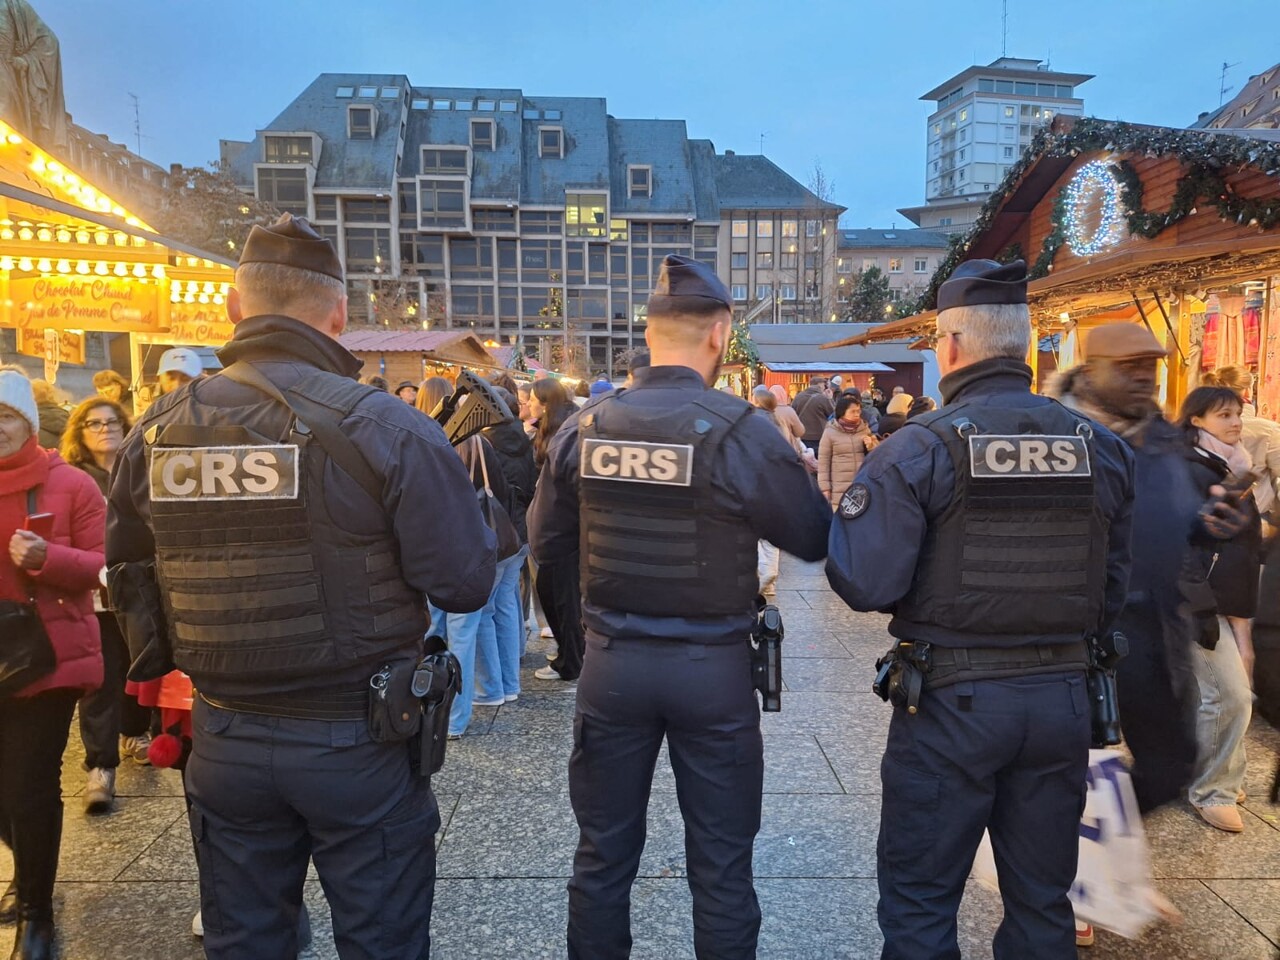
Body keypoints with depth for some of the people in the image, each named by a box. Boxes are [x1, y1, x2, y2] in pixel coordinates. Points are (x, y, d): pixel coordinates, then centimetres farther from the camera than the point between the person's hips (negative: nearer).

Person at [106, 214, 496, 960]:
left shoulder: (155, 432, -3)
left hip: (223, 742, 5)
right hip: (357, 742, -4)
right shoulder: (386, 427, -19)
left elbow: (127, 569, 11)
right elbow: (467, 583, -17)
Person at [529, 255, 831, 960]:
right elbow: (814, 541, -5)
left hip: (612, 662, 3)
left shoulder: (583, 427, -4)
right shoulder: (742, 431, -15)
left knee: (603, 854, 18)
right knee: (721, 862, 15)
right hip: (713, 666, -2)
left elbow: (544, 542, 5)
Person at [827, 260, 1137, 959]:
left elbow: (864, 583, -18)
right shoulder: (1101, 448, 1)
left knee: (919, 902, 13)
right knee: (1043, 903, 21)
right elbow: (1112, 593, 7)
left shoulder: (918, 449, -15)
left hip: (951, 699, -5)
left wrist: (841, 511, 0)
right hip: (1063, 698, 5)